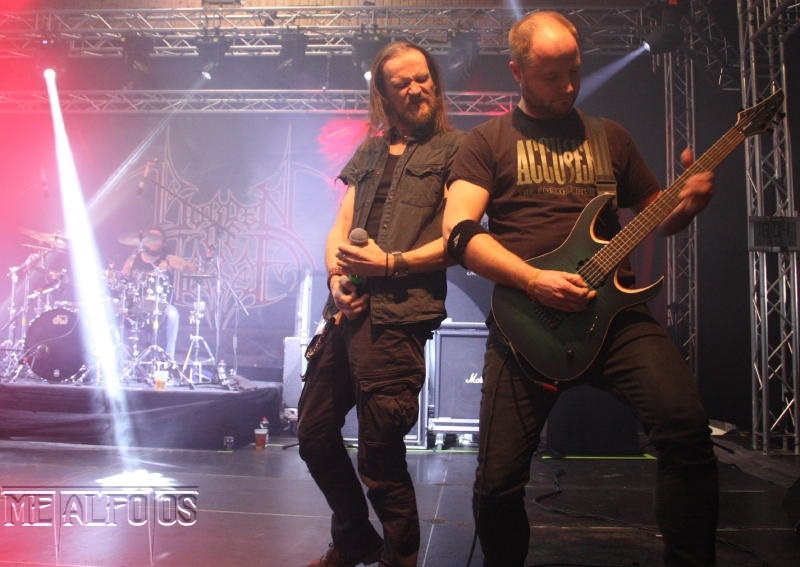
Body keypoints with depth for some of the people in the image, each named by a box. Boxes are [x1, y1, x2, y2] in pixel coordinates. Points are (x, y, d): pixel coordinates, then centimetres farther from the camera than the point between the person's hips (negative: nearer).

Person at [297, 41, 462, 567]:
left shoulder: (454, 148, 3)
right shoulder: (368, 154, 22)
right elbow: (339, 230, 18)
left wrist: (390, 263, -13)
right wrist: (337, 277, -1)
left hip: (398, 313, -7)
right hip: (350, 309, 7)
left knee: (380, 453, -3)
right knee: (315, 433, 15)